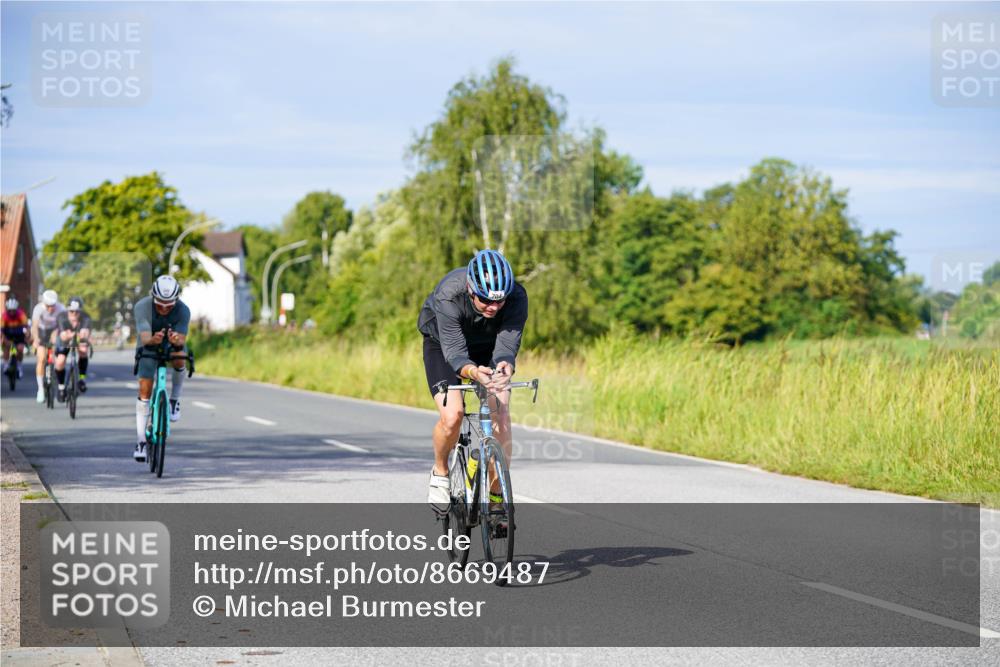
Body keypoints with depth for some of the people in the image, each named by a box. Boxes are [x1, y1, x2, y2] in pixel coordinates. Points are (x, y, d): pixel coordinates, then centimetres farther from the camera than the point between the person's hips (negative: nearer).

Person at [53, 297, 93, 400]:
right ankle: (61, 388, 8)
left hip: (79, 339, 0)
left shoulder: (85, 318, -34)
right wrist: (68, 336, -68)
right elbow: (63, 336, -46)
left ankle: (82, 378, -12)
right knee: (60, 362, -18)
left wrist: (83, 335, -74)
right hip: (64, 341, 0)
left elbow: (86, 333, -51)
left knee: (83, 350, -31)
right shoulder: (62, 317, -34)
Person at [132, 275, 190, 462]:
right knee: (145, 389, -11)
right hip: (148, 347, 0)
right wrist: (153, 339, -63)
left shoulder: (183, 311, -28)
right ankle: (141, 441, -5)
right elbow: (145, 338, -39)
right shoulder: (142, 306, -30)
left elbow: (182, 339, -36)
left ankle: (175, 399, -7)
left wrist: (177, 341, -60)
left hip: (172, 344, 0)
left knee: (178, 359, -34)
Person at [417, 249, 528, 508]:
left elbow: (506, 345, -35)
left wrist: (505, 366, -59)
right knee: (452, 415, -22)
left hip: (487, 347, 2)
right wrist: (473, 372, -62)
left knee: (501, 416, -16)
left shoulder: (517, 298, -32)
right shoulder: (448, 295, -38)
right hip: (443, 344, -2)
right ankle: (440, 473, 7)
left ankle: (496, 495, -3)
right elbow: (454, 351, -40)